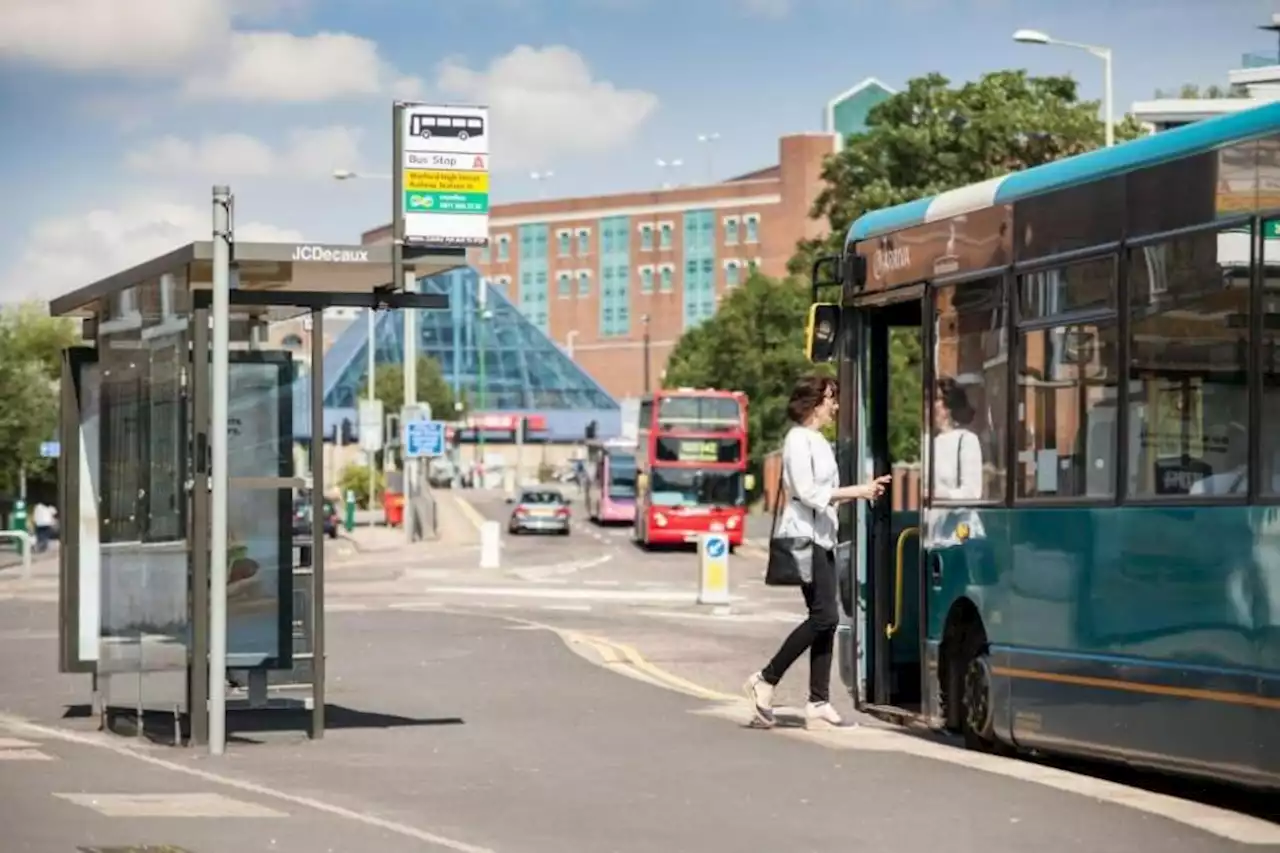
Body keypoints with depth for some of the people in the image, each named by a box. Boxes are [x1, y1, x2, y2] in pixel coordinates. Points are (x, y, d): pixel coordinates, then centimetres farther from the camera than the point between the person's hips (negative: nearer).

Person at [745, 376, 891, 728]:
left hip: (822, 537, 10)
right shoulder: (798, 440, -10)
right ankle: (766, 680, -6)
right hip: (803, 536, -10)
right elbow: (807, 493, -17)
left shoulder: (818, 441, 19)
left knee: (826, 618, 4)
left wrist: (863, 489, 11)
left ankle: (818, 701, 4)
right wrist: (855, 492, -16)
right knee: (824, 615, -15)